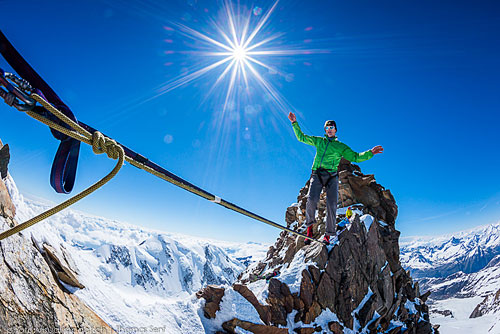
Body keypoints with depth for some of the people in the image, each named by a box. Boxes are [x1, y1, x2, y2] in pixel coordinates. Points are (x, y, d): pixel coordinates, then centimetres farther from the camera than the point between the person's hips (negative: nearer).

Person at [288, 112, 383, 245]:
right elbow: (301, 137, 22)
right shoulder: (318, 141, 20)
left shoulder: (341, 147, 18)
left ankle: (328, 235, -2)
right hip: (317, 175, 0)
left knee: (331, 205, -11)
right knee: (311, 199, -22)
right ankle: (310, 225, -2)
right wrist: (294, 123, 16)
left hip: (332, 177, 1)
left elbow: (356, 157, 16)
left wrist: (370, 152, 2)